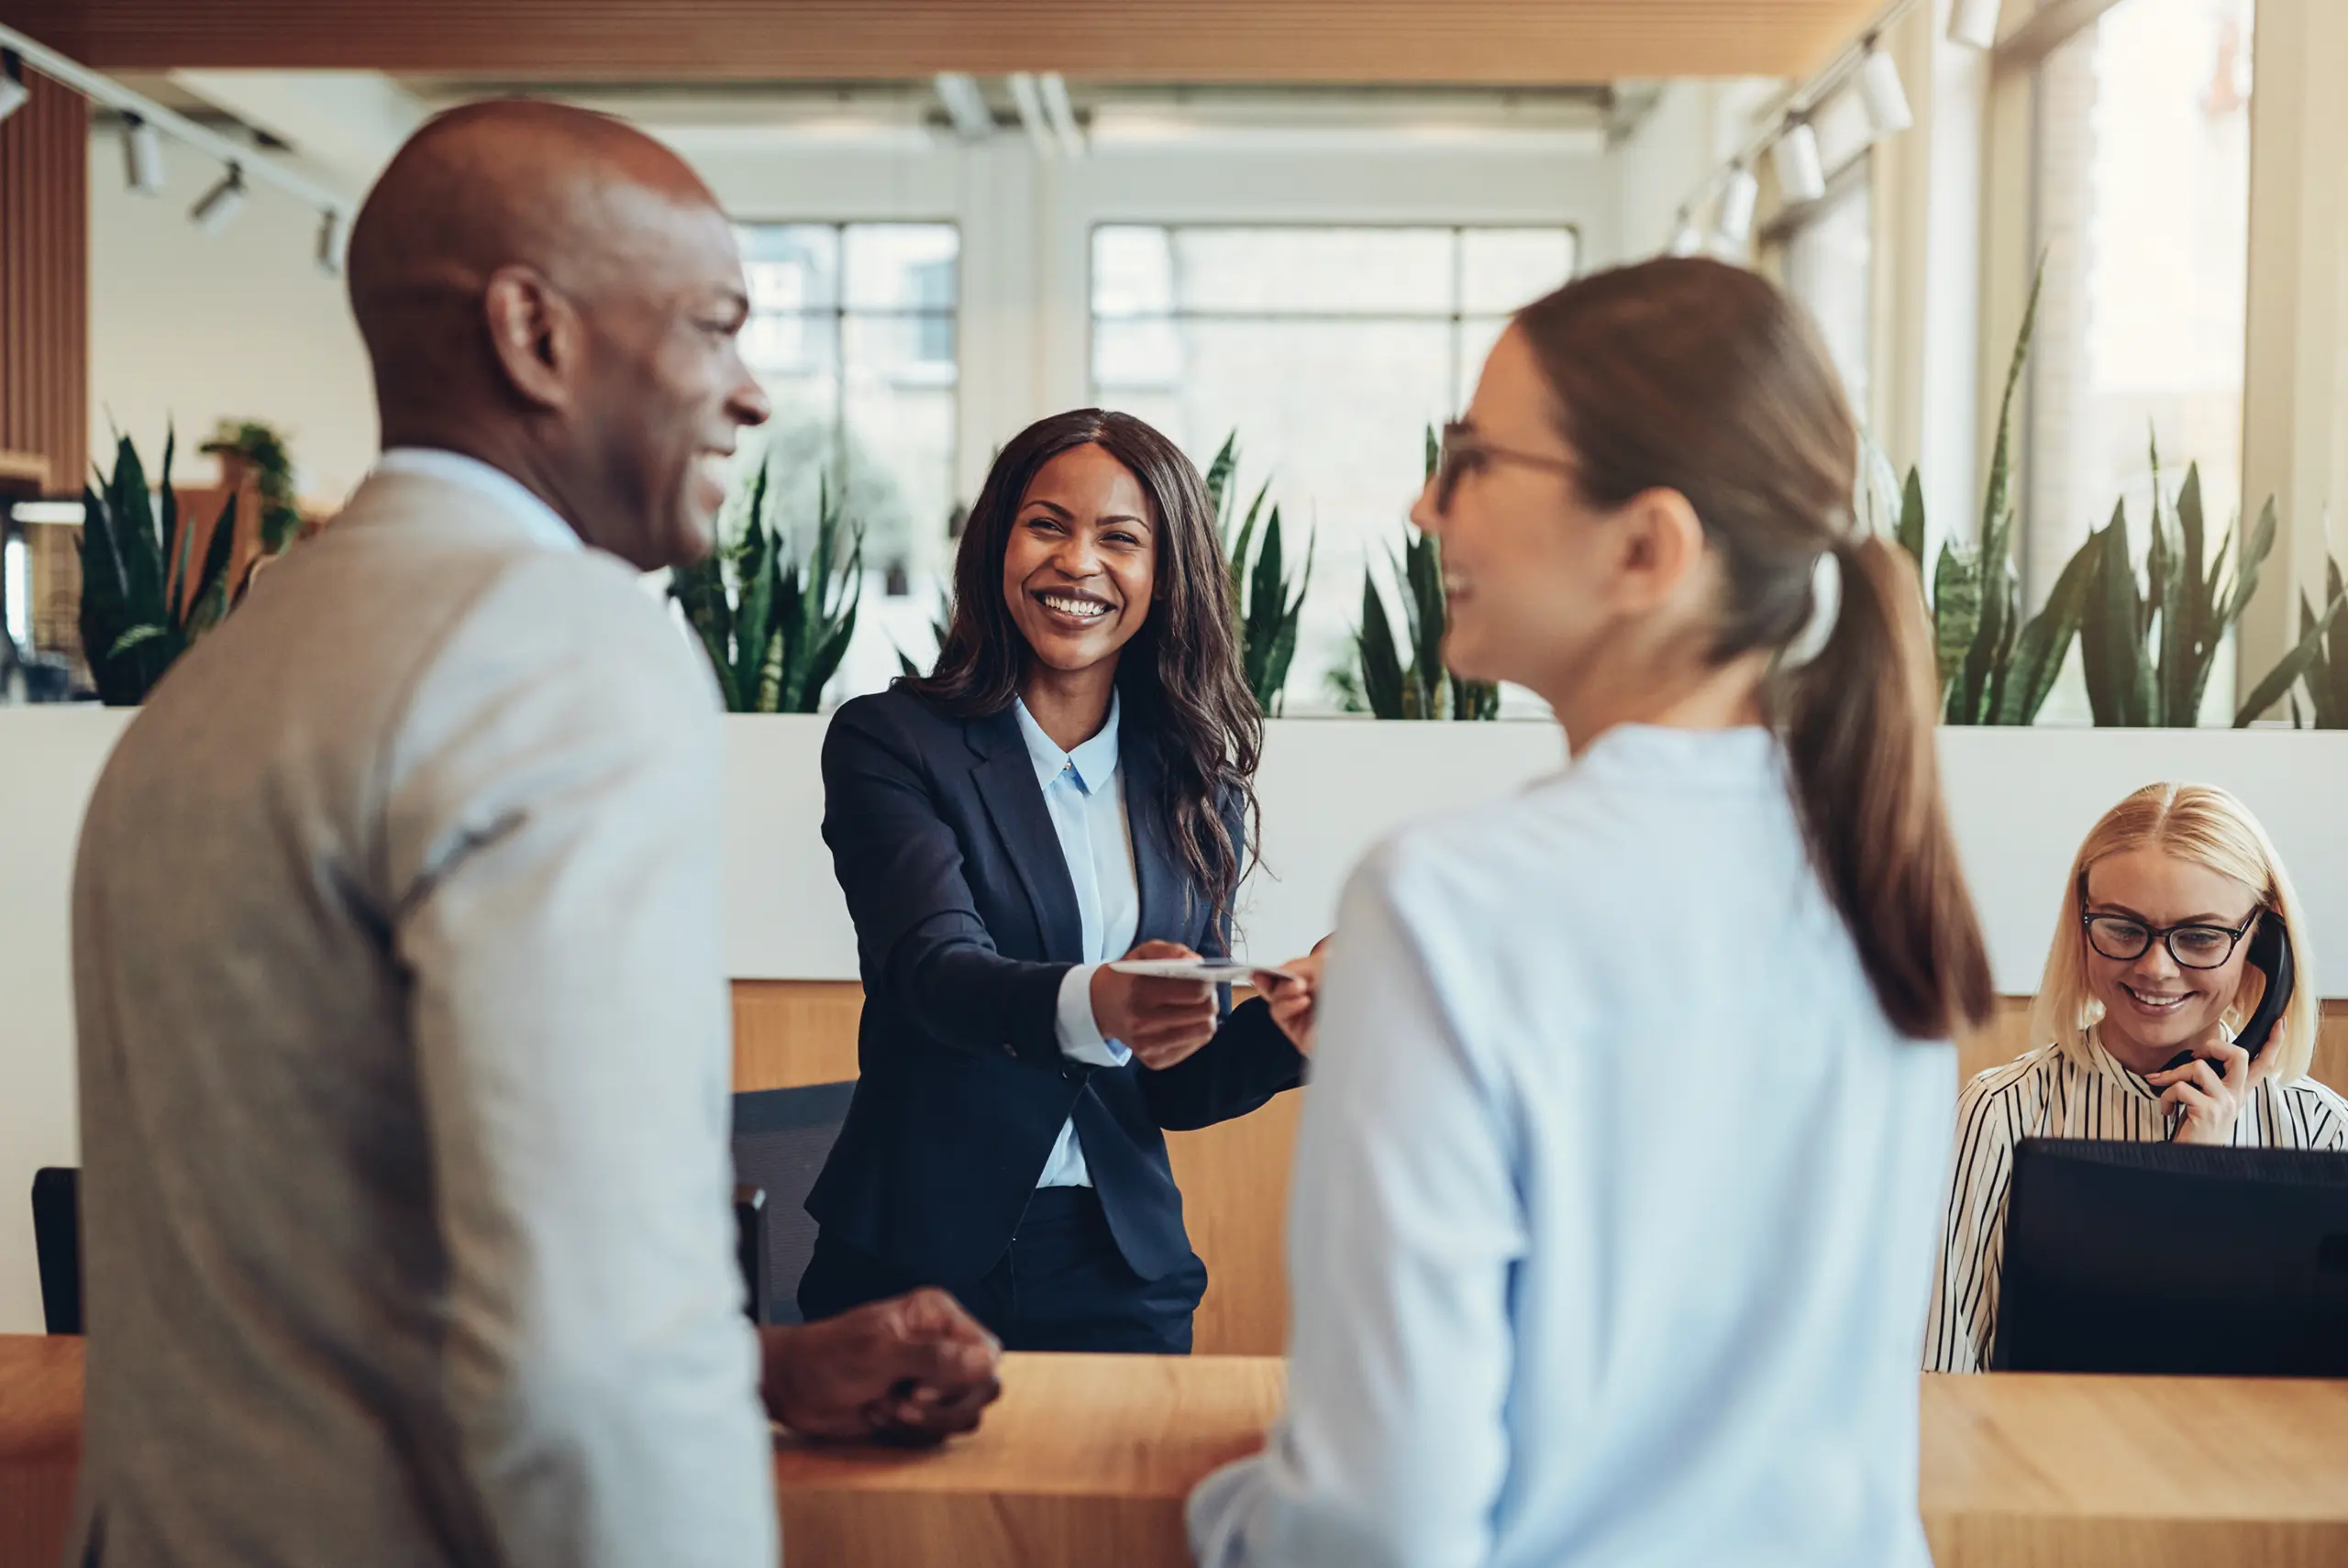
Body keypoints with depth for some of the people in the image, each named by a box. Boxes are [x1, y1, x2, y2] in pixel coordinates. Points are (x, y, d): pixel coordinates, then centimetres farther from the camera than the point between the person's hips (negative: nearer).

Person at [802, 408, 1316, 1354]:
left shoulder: (1195, 787, 7)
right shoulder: (892, 741, -4)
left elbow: (1178, 1086, 7)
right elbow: (932, 965, -20)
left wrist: (1295, 1025, -12)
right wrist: (1090, 1007, -39)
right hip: (920, 1260, -3)